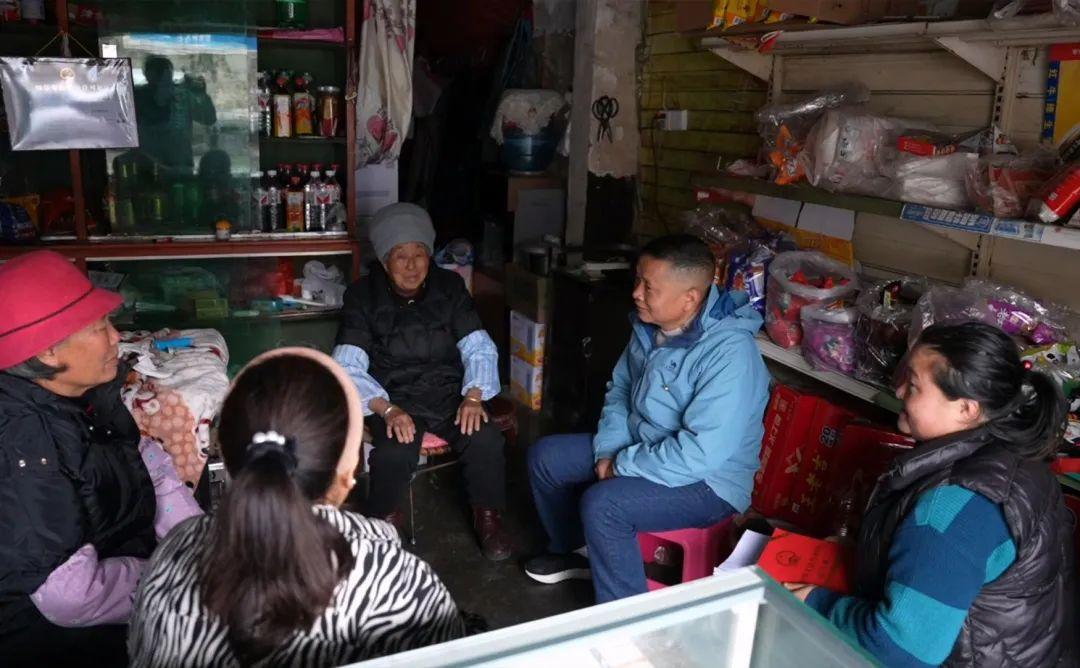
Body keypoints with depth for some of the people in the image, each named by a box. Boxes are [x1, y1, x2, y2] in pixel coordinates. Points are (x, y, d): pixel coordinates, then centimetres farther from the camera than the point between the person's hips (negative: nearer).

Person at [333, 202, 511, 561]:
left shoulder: (450, 287, 2)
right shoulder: (363, 296, -5)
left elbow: (479, 348, 2)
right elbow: (348, 367, -12)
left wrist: (473, 396, -17)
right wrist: (387, 410, -27)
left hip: (449, 391, 2)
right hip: (394, 397, -2)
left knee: (487, 440, -26)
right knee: (394, 454, -32)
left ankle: (488, 516, 2)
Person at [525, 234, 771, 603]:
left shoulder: (730, 352, -30)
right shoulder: (650, 327, -4)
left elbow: (702, 451, -33)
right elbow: (619, 389, 9)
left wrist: (622, 467, -22)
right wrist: (609, 452, -7)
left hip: (707, 480, -8)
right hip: (637, 450, 9)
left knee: (602, 504, -30)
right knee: (544, 456, 5)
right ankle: (573, 549, 28)